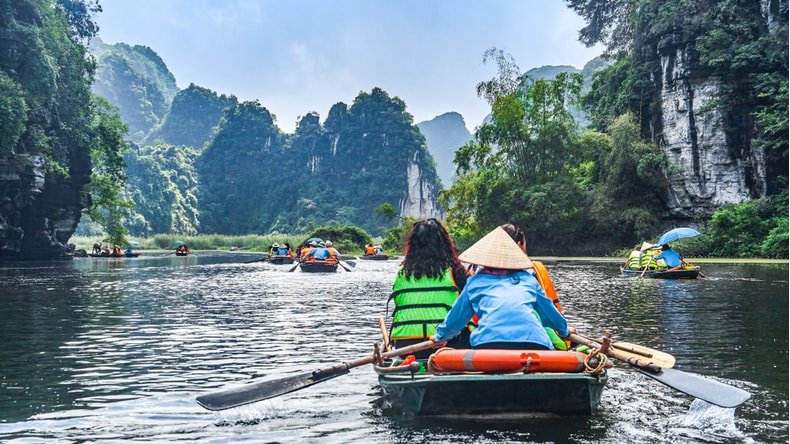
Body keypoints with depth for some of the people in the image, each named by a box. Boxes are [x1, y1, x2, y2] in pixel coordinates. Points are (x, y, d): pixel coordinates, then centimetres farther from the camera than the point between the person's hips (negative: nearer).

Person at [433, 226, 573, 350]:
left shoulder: (475, 282, 23)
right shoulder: (528, 278, 26)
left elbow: (456, 316, 32)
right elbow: (549, 309, 37)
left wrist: (440, 336, 50)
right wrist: (564, 330, 56)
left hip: (489, 341, -1)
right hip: (534, 341, 1)